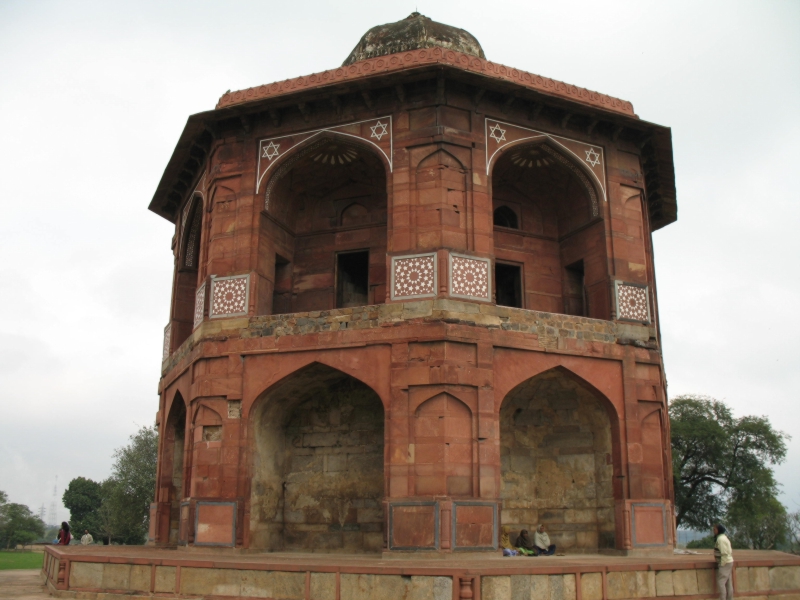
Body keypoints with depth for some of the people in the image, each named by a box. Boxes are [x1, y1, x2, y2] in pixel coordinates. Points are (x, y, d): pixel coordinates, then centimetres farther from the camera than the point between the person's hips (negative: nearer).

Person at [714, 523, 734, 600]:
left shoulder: (720, 539, -18)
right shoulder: (724, 537, 14)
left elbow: (725, 553, -22)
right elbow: (730, 552, 18)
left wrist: (722, 565, -16)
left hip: (724, 563, -10)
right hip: (728, 562, 10)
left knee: (721, 582, -9)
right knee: (728, 583, 11)